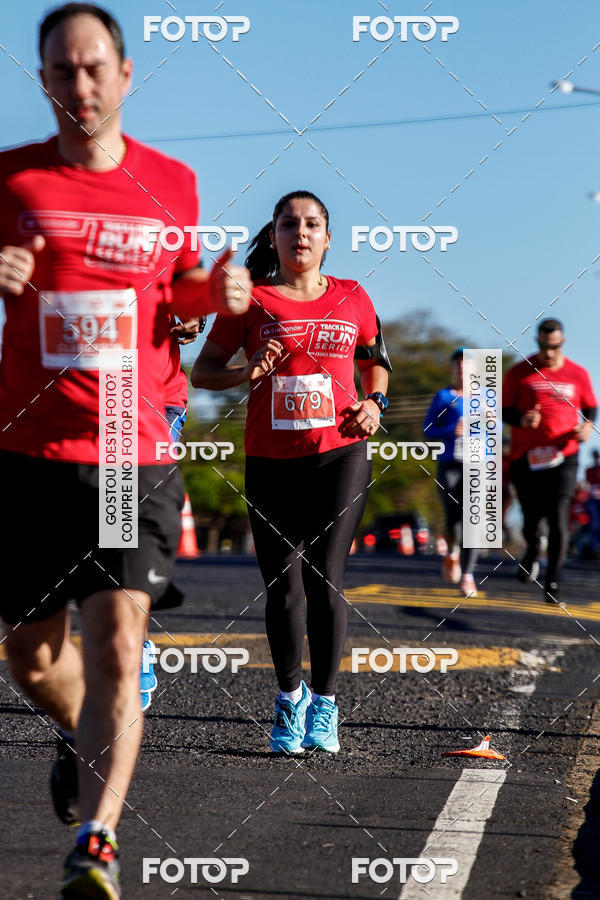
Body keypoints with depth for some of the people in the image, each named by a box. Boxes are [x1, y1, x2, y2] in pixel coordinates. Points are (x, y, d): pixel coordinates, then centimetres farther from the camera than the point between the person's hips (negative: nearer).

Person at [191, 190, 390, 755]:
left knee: (324, 579, -10)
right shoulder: (252, 299, 3)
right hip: (271, 461, 0)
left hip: (340, 454, 0)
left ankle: (323, 704, 6)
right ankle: (289, 697, 21)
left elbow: (375, 358, 26)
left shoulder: (351, 298, 9)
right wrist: (248, 371, -13)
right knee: (283, 589, -1)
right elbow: (202, 373, 6)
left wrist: (374, 401, 6)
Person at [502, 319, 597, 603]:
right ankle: (532, 552, 41)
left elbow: (590, 406, 18)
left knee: (558, 520, -11)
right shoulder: (519, 373, 2)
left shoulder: (578, 375, 7)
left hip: (563, 457, 0)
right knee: (532, 518, 7)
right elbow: (504, 410, 5)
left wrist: (588, 425, -4)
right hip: (526, 458, 0)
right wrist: (521, 419, -17)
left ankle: (552, 582, -6)